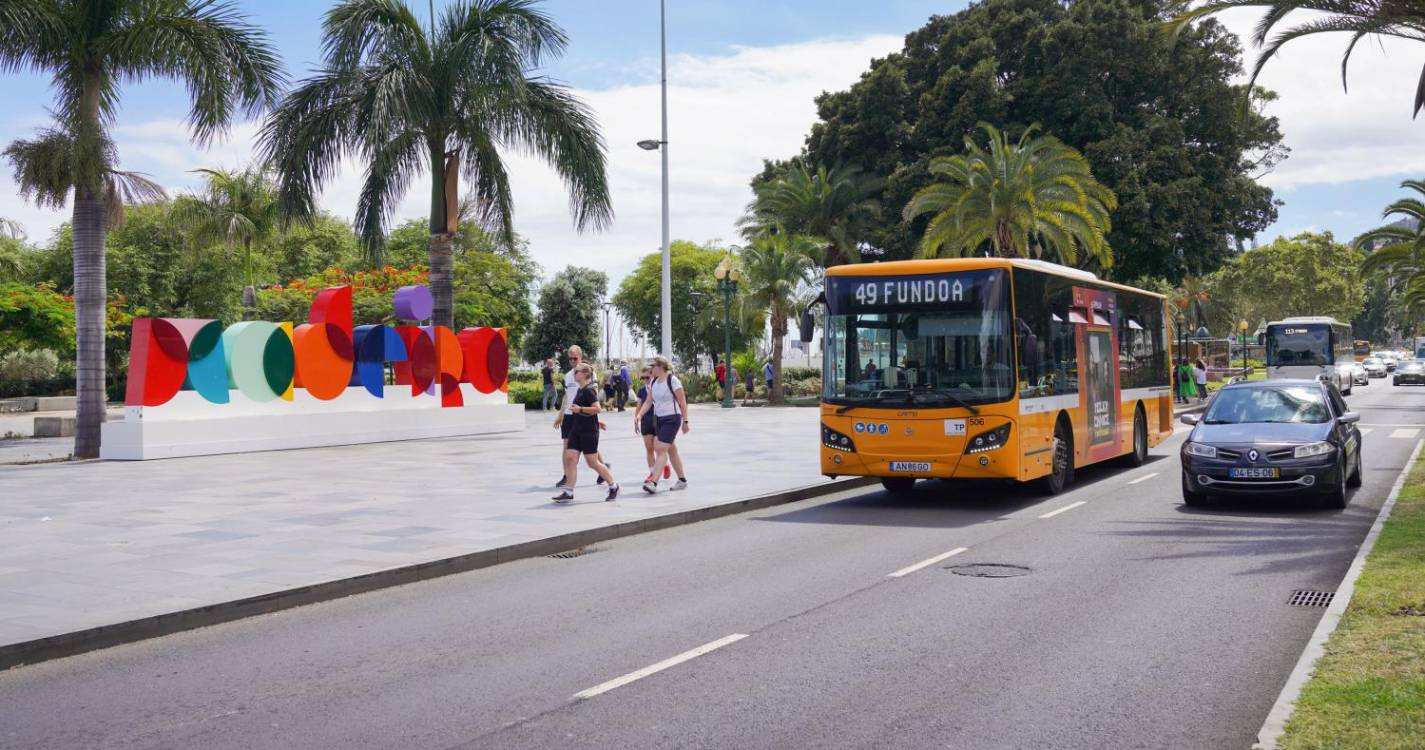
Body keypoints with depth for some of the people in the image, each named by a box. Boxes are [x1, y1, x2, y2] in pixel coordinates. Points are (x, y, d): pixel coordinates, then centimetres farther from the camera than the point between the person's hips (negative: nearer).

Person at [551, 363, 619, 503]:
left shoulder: (588, 390, -15)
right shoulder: (579, 390, 13)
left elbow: (598, 408, -24)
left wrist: (580, 409, -23)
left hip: (589, 432, -9)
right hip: (577, 430, 9)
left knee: (592, 462, -3)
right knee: (570, 457, -2)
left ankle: (613, 486, 13)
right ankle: (568, 492, -3)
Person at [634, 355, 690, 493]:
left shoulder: (672, 380, -13)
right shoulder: (653, 382, 8)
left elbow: (682, 402, -11)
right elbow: (649, 402, 9)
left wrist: (685, 421, -11)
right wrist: (639, 415, -6)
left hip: (672, 419, -8)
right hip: (658, 419, 8)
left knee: (661, 449, -15)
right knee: (671, 450, 14)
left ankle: (653, 482, -20)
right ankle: (682, 480, 25)